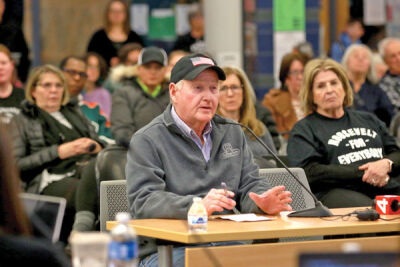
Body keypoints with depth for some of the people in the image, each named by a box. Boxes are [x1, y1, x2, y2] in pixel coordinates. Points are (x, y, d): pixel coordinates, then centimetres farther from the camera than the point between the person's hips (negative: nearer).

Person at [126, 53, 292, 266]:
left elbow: (249, 185, 19)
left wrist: (263, 202, -8)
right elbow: (144, 202, -13)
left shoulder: (232, 133, 19)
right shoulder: (146, 141, -1)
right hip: (166, 248, -5)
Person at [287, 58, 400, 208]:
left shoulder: (367, 119, 31)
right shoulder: (303, 129, 15)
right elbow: (309, 172, -1)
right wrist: (362, 174, -7)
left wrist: (386, 164, -2)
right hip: (339, 190, -4)